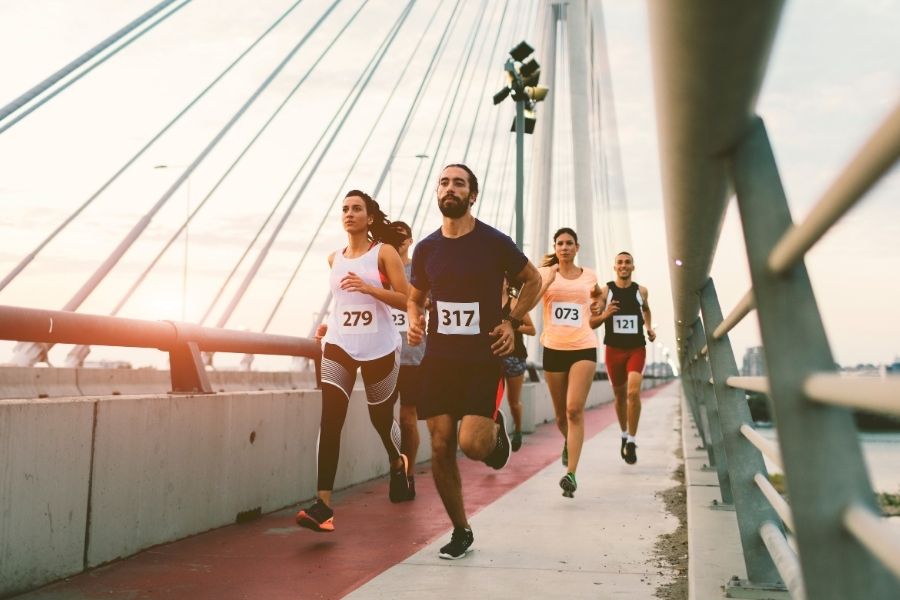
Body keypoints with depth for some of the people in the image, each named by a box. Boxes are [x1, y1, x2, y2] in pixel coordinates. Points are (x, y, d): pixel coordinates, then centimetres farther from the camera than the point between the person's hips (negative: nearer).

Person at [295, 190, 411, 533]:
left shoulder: (384, 253, -3)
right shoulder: (334, 259, 12)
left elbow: (407, 301, -10)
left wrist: (368, 287, -21)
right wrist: (331, 324, 12)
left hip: (380, 349, -3)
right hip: (339, 345, 3)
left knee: (380, 417, 12)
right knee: (330, 419, -15)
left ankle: (398, 464, 46)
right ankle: (323, 504, -19)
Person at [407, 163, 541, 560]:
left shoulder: (494, 242, -5)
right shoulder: (425, 249, 6)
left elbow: (533, 280, 8)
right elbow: (415, 296, 20)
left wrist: (512, 322, -4)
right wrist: (414, 320, -1)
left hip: (484, 358, -3)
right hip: (439, 359, 4)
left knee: (472, 444, -16)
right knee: (441, 448, 2)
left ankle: (496, 430, 22)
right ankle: (460, 532, 19)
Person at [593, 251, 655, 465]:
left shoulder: (641, 291, 4)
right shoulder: (605, 291, -2)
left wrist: (649, 327, 9)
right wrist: (603, 313, -26)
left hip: (636, 348, 0)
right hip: (614, 349, 0)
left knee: (633, 392, -18)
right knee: (619, 395, 12)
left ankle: (632, 441, -9)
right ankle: (624, 435, 34)